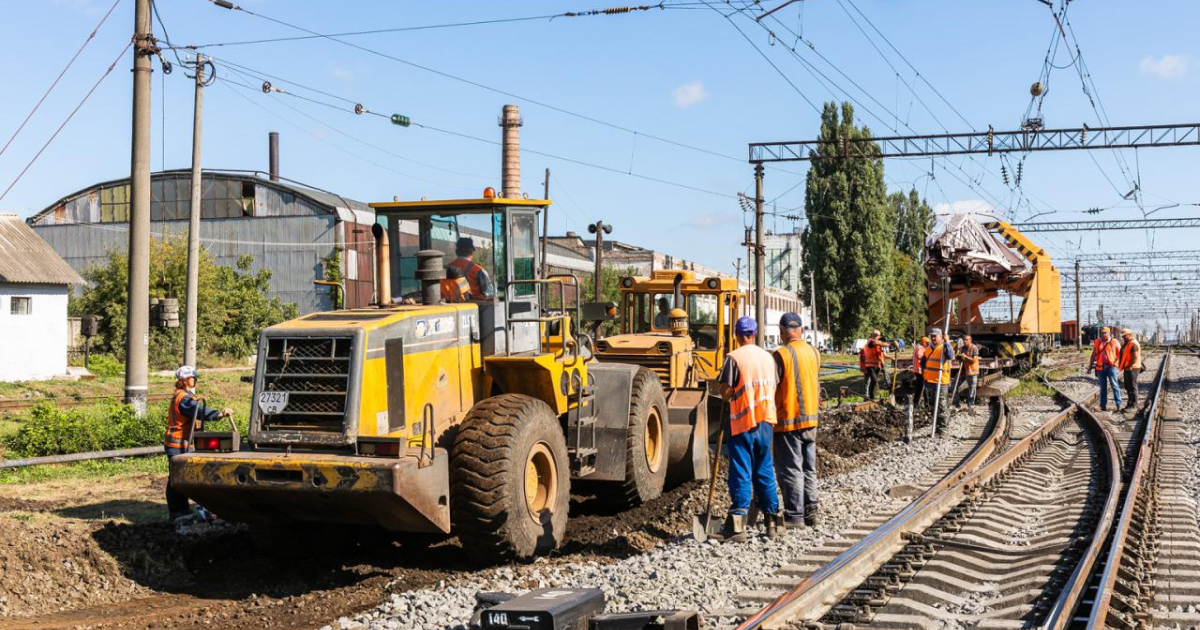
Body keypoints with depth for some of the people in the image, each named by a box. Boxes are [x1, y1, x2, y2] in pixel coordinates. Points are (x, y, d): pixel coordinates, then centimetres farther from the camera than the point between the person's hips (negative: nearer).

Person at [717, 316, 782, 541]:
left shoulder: (734, 357, -11)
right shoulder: (767, 357, 8)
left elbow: (725, 393, -13)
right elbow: (774, 389, 13)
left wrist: (729, 391, 7)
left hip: (743, 423, -5)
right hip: (766, 421, 5)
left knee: (741, 474, -2)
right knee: (765, 472, 14)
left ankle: (738, 525, -4)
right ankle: (772, 521, 18)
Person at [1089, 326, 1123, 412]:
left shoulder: (1114, 342, 1)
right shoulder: (1097, 342, 10)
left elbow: (1120, 354, 1)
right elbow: (1093, 355, 15)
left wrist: (1117, 363, -11)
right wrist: (1090, 365, 12)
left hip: (1111, 366, -3)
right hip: (1100, 367, 3)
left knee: (1114, 385, -7)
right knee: (1103, 386, 8)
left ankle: (1118, 404, -5)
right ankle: (1103, 405, 13)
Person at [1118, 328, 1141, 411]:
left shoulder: (1133, 344, -16)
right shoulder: (1127, 343, 16)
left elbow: (1135, 357, -23)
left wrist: (1130, 366, -21)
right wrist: (1122, 366, 16)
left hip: (1132, 368, -10)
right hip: (1127, 368, 10)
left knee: (1132, 386, -5)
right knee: (1128, 386, 16)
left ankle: (1134, 404, -1)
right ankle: (1130, 402, 25)